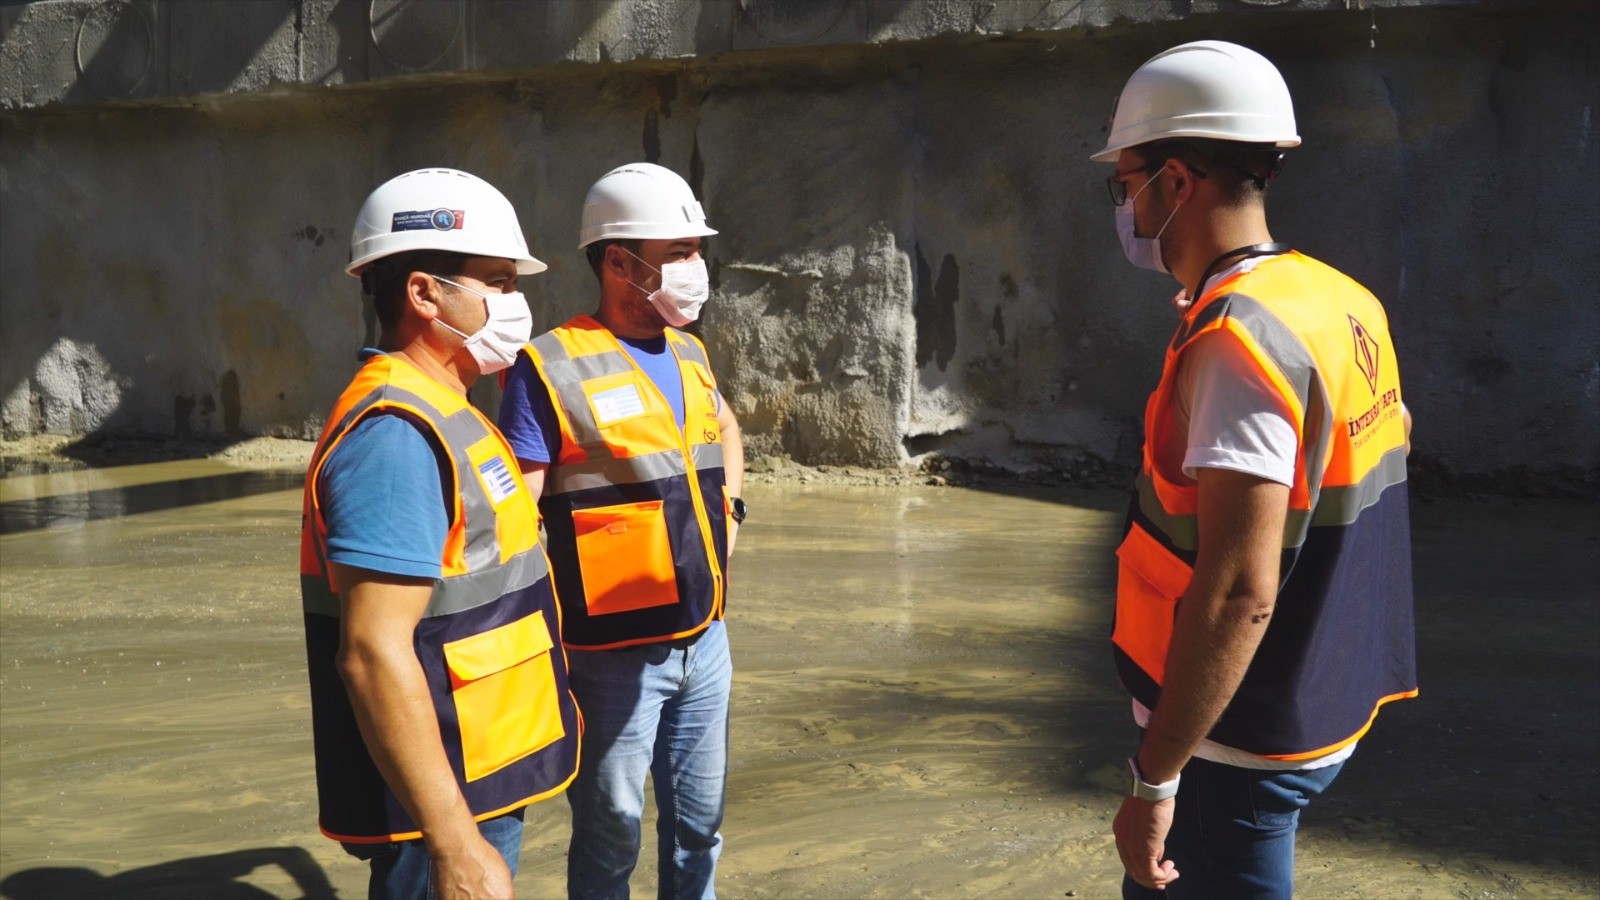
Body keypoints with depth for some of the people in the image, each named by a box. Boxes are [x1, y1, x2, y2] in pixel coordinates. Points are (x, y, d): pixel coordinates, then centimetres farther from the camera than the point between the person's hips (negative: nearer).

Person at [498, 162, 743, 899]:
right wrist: (549, 640, -16)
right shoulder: (552, 369, -14)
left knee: (697, 824, 18)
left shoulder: (689, 355, 8)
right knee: (610, 837, 9)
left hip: (704, 640, 7)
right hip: (617, 655, -6)